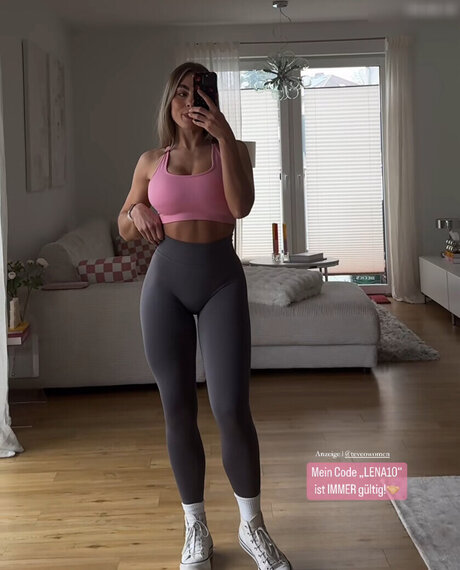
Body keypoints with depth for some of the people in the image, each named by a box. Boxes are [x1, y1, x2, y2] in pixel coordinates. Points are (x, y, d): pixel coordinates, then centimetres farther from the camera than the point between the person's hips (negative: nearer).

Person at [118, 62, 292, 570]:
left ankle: (251, 526, 12)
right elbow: (123, 228, 18)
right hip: (165, 281, 2)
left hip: (221, 280, -2)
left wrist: (224, 135, -16)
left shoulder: (230, 149, 6)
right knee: (178, 410, 5)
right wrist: (136, 212, -5)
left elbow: (241, 206, -14)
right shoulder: (151, 162, 10)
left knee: (232, 409, -8)